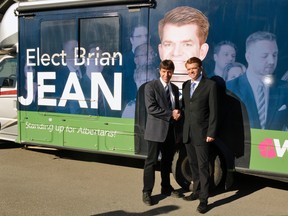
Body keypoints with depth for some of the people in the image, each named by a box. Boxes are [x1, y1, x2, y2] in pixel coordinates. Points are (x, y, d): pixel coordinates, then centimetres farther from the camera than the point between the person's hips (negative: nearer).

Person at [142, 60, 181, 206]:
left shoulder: (175, 88, 14)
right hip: (156, 130, -6)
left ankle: (166, 188, 31)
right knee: (151, 161, 0)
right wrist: (170, 114, -16)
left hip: (170, 130, 6)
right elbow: (151, 108, -17)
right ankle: (146, 192, 9)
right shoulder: (151, 86, -7)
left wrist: (177, 114, -4)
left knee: (167, 161, 16)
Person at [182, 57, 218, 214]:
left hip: (201, 133, -6)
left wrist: (211, 133, -13)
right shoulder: (185, 85, 12)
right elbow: (184, 106, 12)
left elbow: (213, 111, -9)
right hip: (187, 132, 6)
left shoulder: (210, 85, -6)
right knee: (193, 164, 15)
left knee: (203, 166, -2)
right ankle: (196, 191, 28)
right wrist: (183, 129, 5)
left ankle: (203, 199, 5)